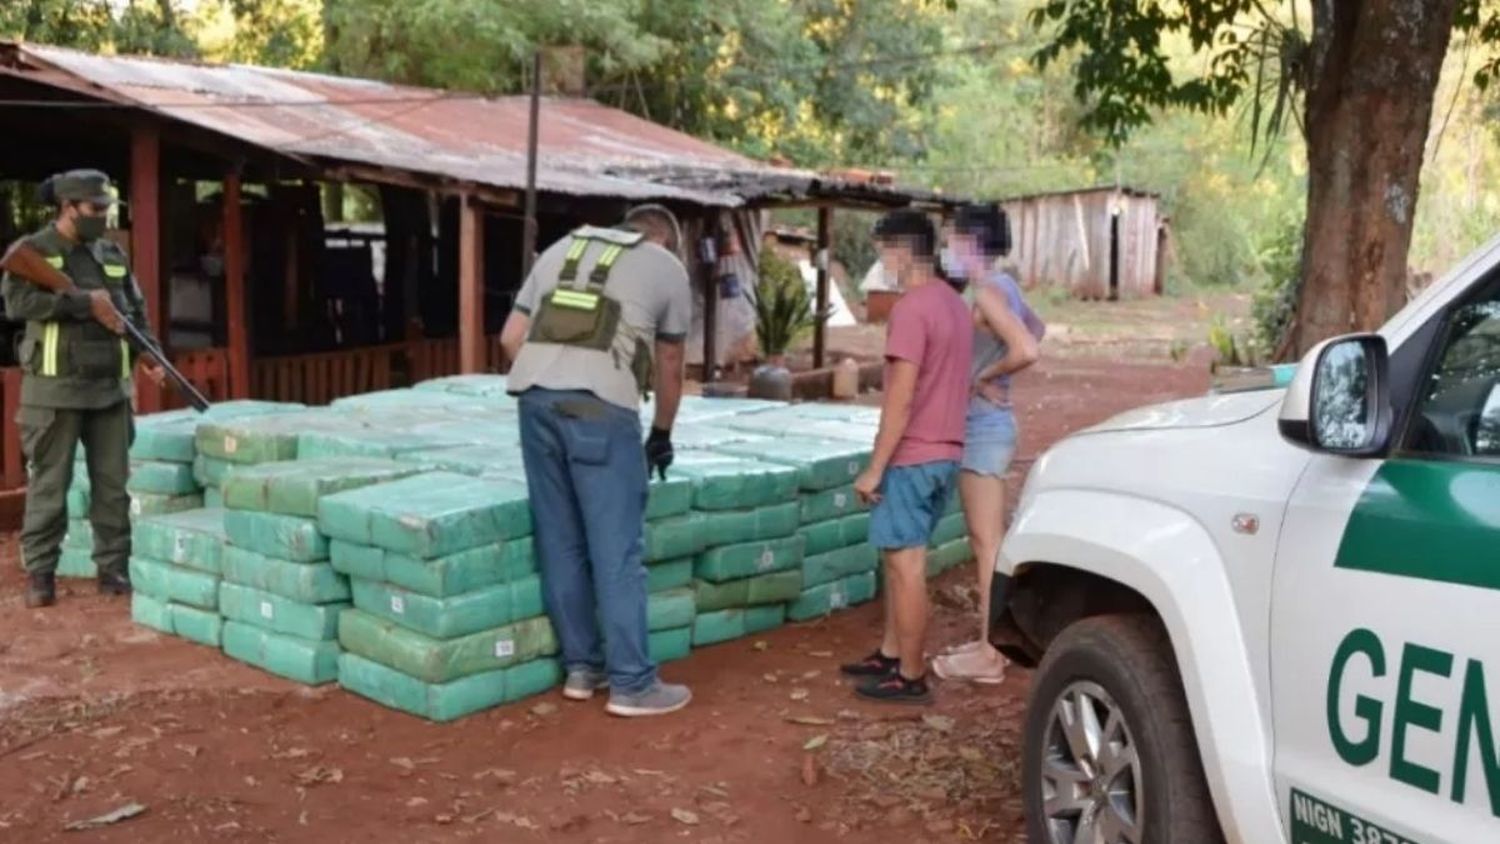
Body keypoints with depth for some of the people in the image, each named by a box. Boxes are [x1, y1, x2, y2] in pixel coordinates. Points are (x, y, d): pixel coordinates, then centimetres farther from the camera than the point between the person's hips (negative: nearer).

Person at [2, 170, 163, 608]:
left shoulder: (113, 254, 12)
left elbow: (137, 310, 16)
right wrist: (85, 302, -18)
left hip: (110, 387, 4)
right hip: (55, 388, -4)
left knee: (113, 484, 6)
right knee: (49, 485, 1)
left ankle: (114, 569, 14)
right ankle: (40, 574, 10)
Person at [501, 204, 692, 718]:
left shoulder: (562, 250, 28)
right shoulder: (668, 268, 18)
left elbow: (511, 338, 22)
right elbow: (669, 368, 24)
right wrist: (662, 434, 37)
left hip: (535, 397, 5)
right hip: (600, 406, -5)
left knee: (561, 543, 13)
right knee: (617, 550, 1)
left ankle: (581, 667, 22)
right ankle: (632, 684, 6)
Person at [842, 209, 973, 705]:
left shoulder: (911, 308, -17)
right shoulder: (955, 305, 12)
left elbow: (900, 398, -21)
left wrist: (875, 468, -16)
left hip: (912, 458, -9)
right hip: (944, 454, 9)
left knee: (907, 564, -1)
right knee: (900, 558, 18)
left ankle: (911, 677, 6)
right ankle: (891, 655, 27)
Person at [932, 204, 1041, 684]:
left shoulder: (987, 292, -17)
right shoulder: (1001, 286, 11)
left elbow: (1026, 351, -30)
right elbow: (1037, 329, 29)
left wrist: (985, 377, -15)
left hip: (984, 425, -10)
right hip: (985, 424, 10)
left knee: (987, 541, -5)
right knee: (987, 540, 15)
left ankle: (987, 655, 0)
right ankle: (989, 641, 23)